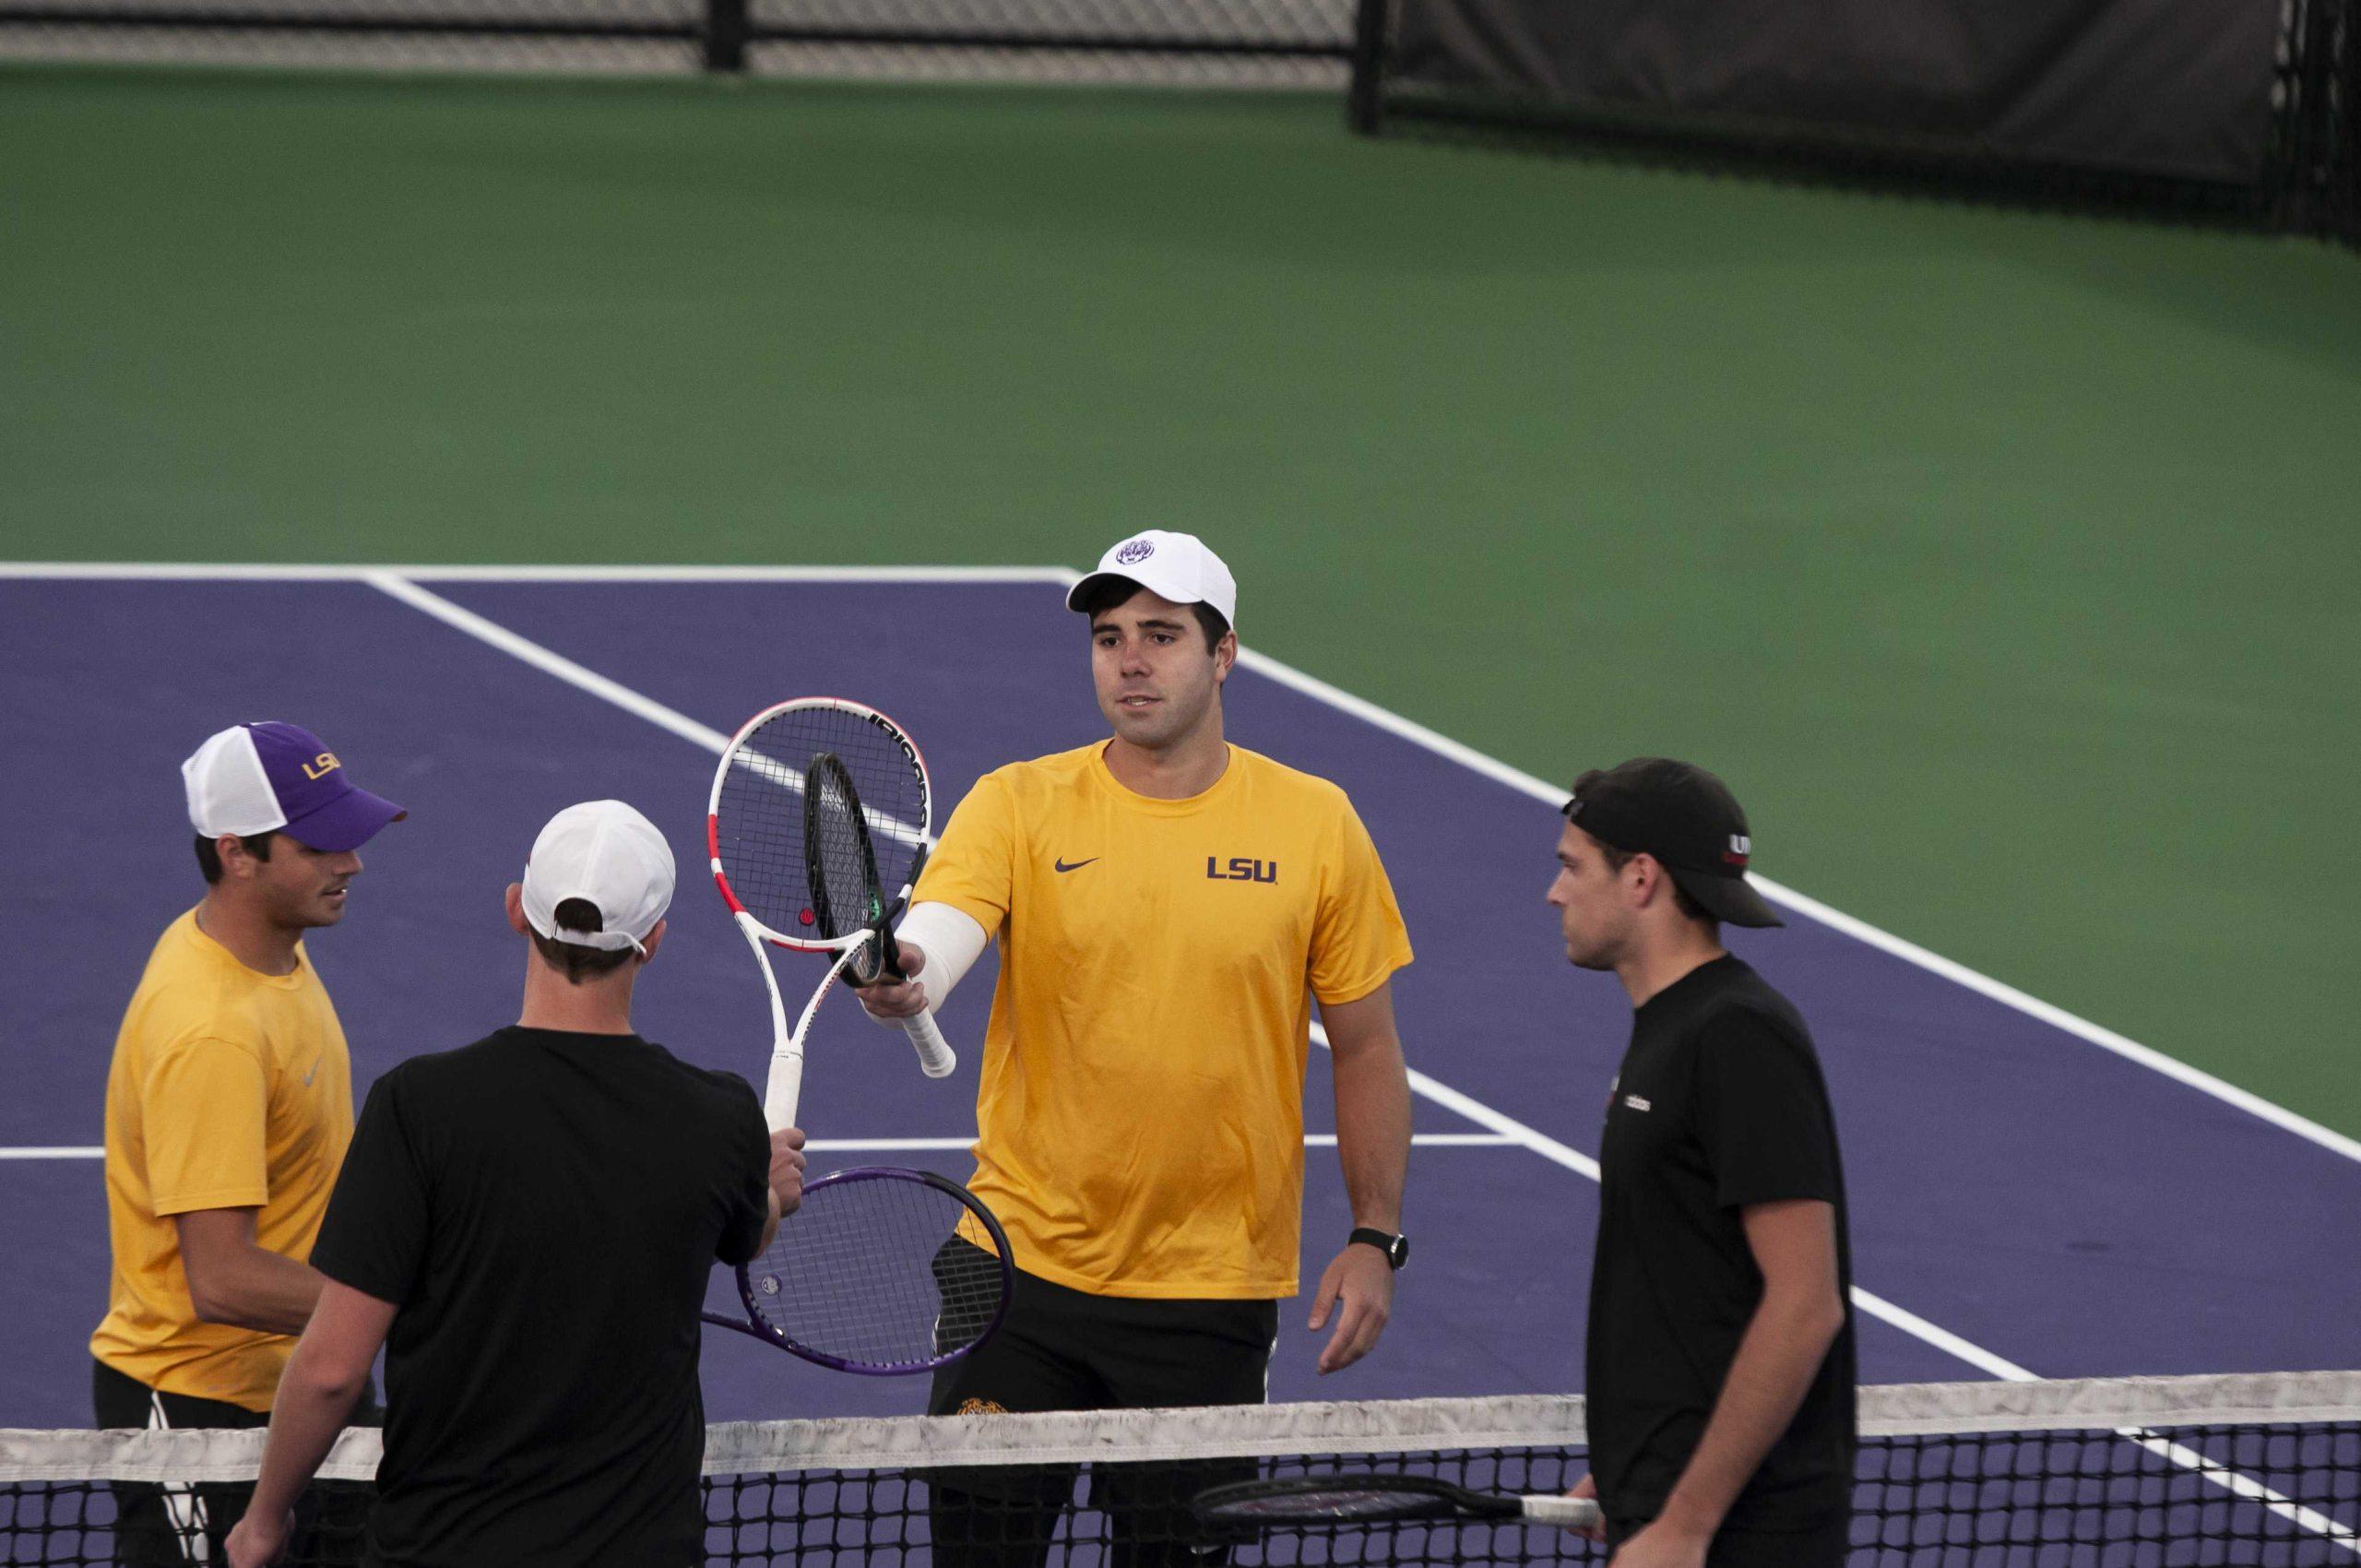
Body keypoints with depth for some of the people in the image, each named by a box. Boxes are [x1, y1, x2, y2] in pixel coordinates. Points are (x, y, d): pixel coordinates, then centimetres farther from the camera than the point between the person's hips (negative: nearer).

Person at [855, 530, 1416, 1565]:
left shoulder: (1315, 825, 0)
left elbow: (1365, 1049, 8)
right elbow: (937, 932, -19)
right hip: (1023, 1271, 0)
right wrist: (899, 978, -43)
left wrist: (1375, 1238, 2)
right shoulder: (1018, 807, -2)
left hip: (1212, 1291, 0)